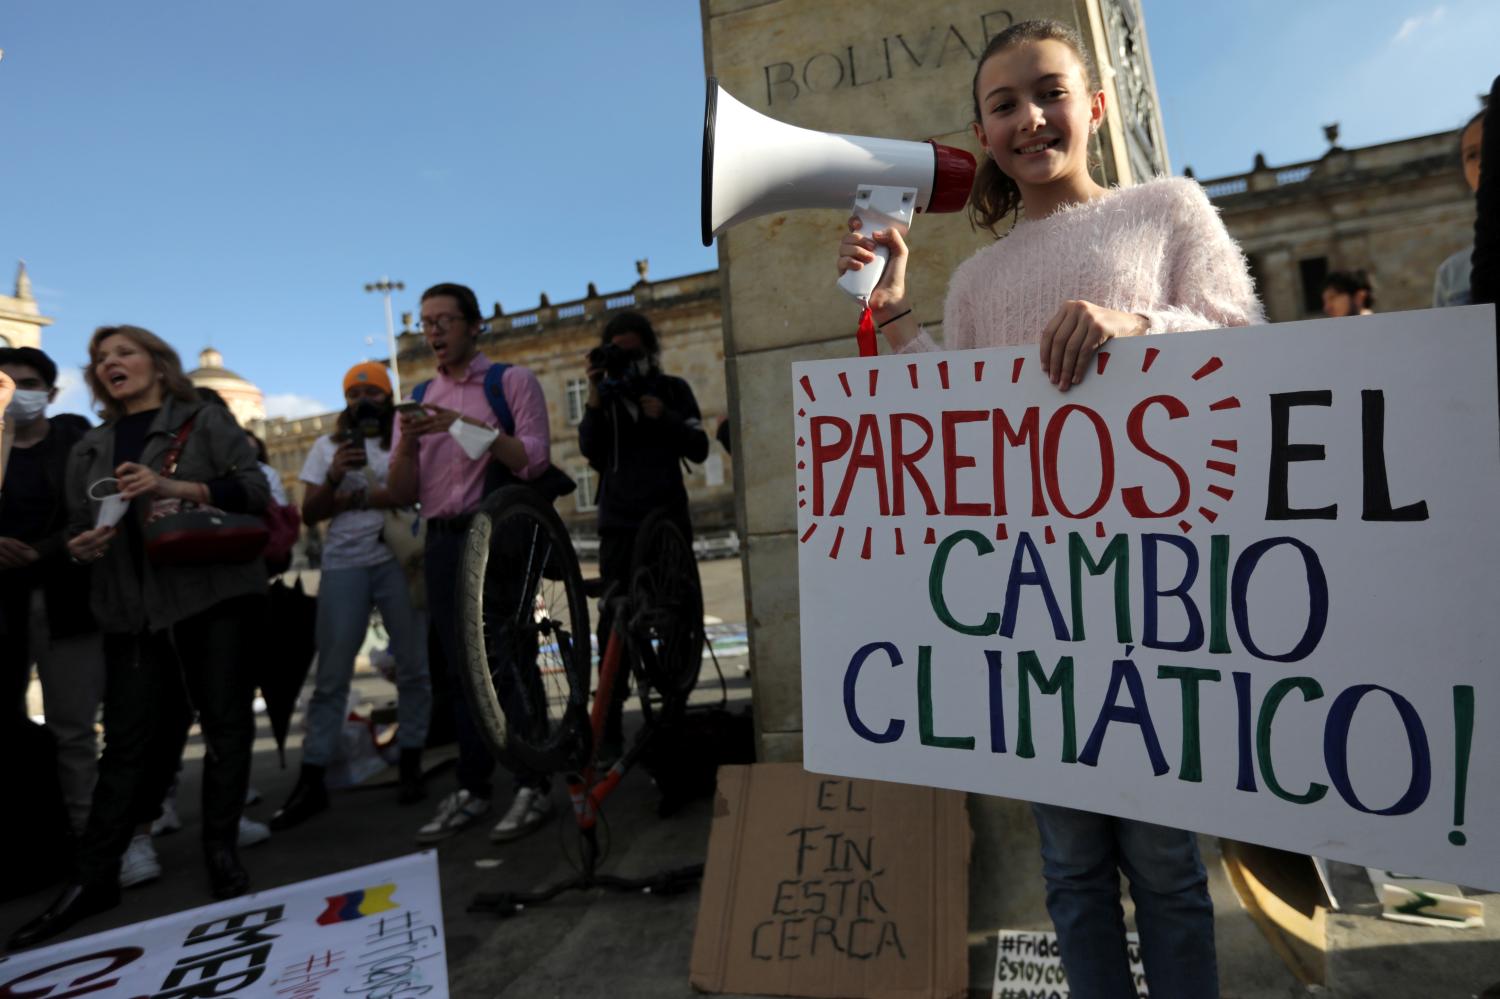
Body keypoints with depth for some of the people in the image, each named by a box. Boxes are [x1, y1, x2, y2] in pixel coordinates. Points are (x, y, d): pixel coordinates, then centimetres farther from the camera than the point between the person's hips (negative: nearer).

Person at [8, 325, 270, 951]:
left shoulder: (204, 421, 5)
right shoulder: (91, 448, 19)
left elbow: (254, 488, -6)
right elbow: (78, 525, 21)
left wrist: (177, 487, -19)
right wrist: (79, 546, -3)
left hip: (214, 594, -3)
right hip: (131, 609, 4)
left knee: (226, 726, 0)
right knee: (128, 741, 3)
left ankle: (222, 854, 12)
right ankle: (93, 877, 12)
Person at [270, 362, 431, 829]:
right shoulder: (328, 446, 14)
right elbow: (310, 515, 9)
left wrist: (352, 498, -8)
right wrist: (334, 477, -9)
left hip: (398, 560, -2)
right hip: (344, 566, 2)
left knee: (412, 666, 2)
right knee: (331, 675, 1)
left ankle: (410, 764, 14)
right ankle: (311, 781, 7)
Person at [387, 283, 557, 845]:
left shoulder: (511, 381, 1)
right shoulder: (418, 400, 15)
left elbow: (534, 461, -12)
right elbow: (402, 494, 10)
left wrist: (466, 426, -19)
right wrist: (407, 442, -9)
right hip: (444, 542, 5)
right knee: (461, 668, 9)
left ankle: (532, 788, 5)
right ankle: (471, 790, 19)